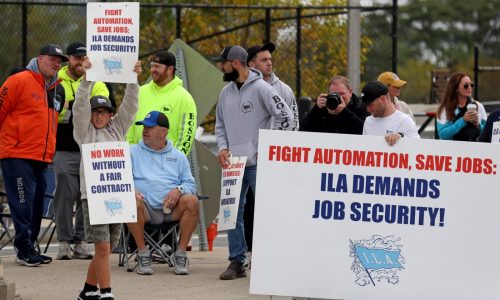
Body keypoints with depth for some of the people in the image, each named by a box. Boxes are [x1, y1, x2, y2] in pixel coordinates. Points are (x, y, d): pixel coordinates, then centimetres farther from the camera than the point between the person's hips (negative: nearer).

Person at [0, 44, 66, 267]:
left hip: (42, 158, 7)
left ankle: (30, 248, 18)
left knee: (37, 205, 9)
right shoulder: (19, 81, -8)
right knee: (23, 202, -9)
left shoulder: (58, 90, 15)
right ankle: (24, 250, -7)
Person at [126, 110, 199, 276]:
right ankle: (142, 253, -23)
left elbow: (190, 184, 15)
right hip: (146, 209, -1)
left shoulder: (178, 156, 21)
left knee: (191, 200, -30)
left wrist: (179, 190, -9)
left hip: (172, 210, 1)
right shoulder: (133, 152, 17)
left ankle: (180, 253, -19)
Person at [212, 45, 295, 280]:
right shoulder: (226, 92, 13)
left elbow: (285, 116, -11)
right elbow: (220, 124, 21)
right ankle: (237, 261, 10)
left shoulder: (260, 88, -8)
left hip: (258, 163, -7)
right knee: (233, 213, 5)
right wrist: (223, 148, 4)